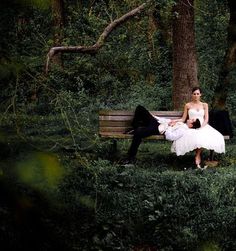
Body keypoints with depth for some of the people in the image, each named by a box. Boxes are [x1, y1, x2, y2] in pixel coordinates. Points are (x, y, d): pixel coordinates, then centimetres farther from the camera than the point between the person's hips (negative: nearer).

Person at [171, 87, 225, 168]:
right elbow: (183, 119, 10)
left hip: (203, 126, 1)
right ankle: (198, 155, -20)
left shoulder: (204, 105, 13)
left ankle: (197, 155, -20)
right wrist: (175, 121, -8)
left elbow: (206, 119, 6)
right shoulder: (188, 105, 11)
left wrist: (201, 127, -12)